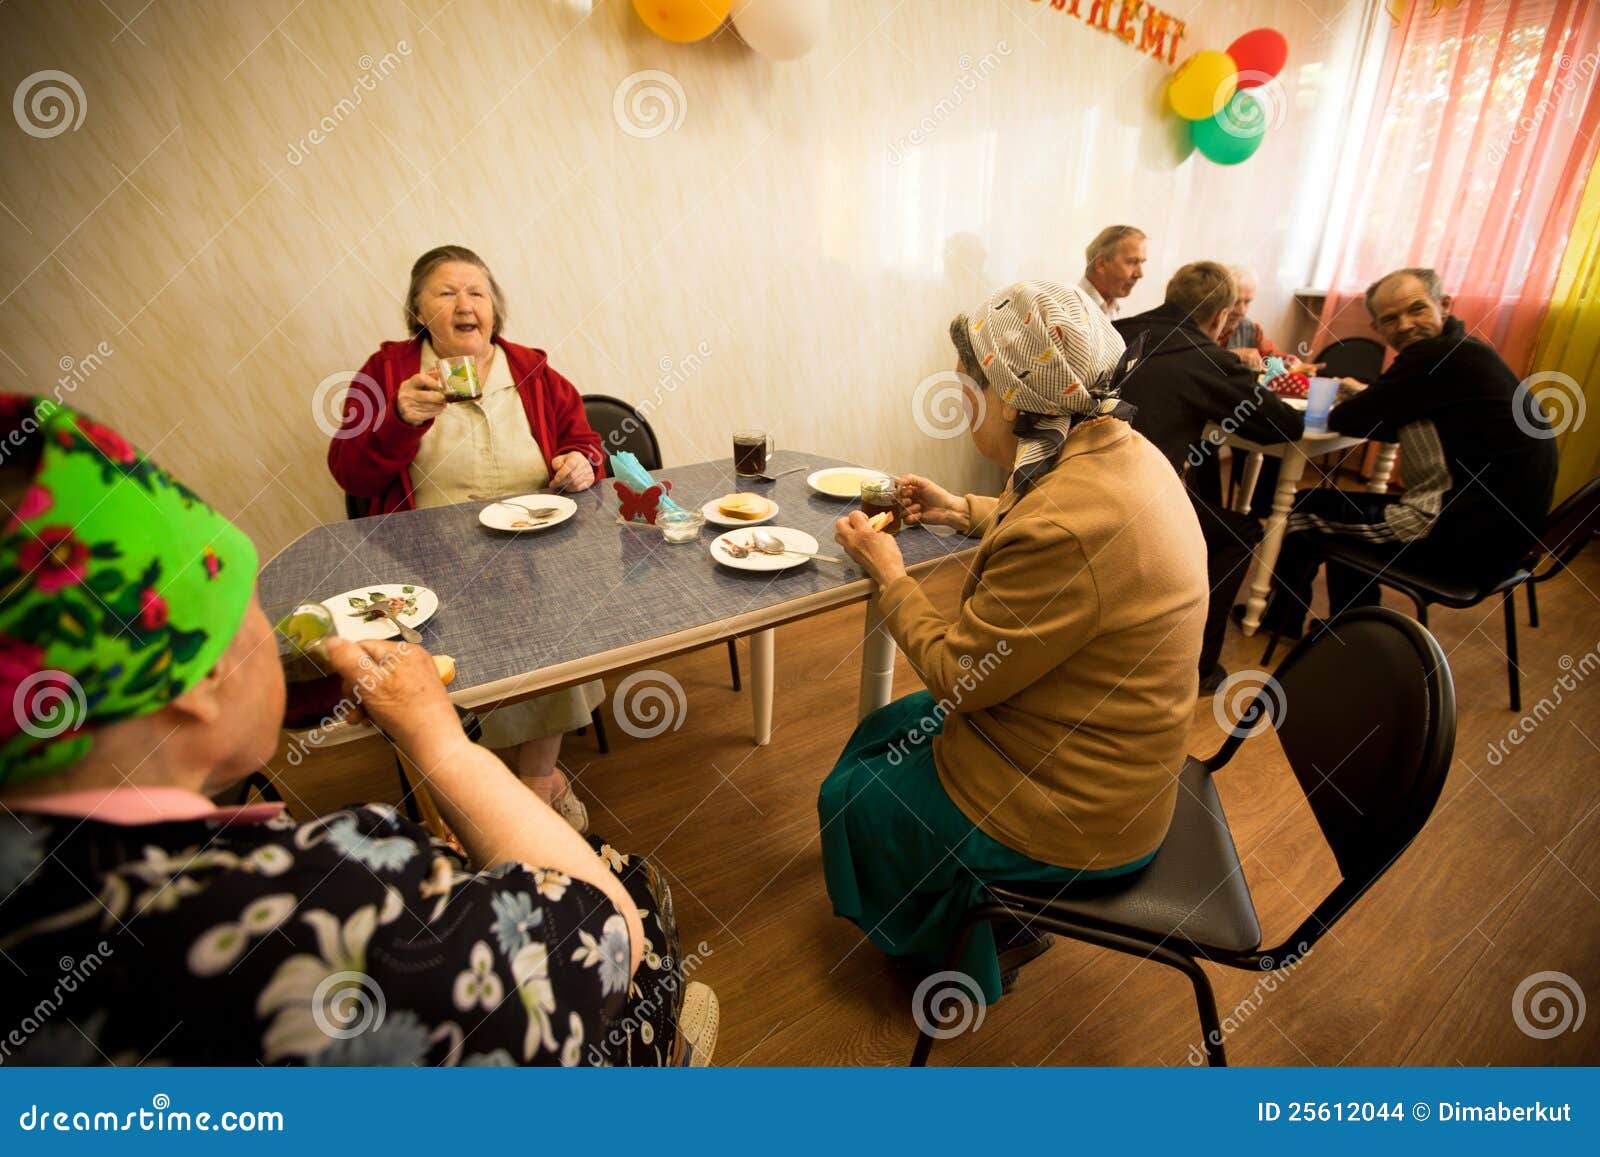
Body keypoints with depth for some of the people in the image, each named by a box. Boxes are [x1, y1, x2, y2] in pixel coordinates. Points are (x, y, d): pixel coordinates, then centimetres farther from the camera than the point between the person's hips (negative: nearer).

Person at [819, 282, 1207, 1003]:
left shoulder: (1063, 528, -36)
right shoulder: (1124, 449, -6)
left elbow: (956, 678, -23)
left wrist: (887, 572, -11)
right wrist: (964, 512, 8)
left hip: (1070, 806, -9)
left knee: (852, 799, 10)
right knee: (886, 730, 22)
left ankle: (964, 951, 37)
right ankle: (997, 913, 37)